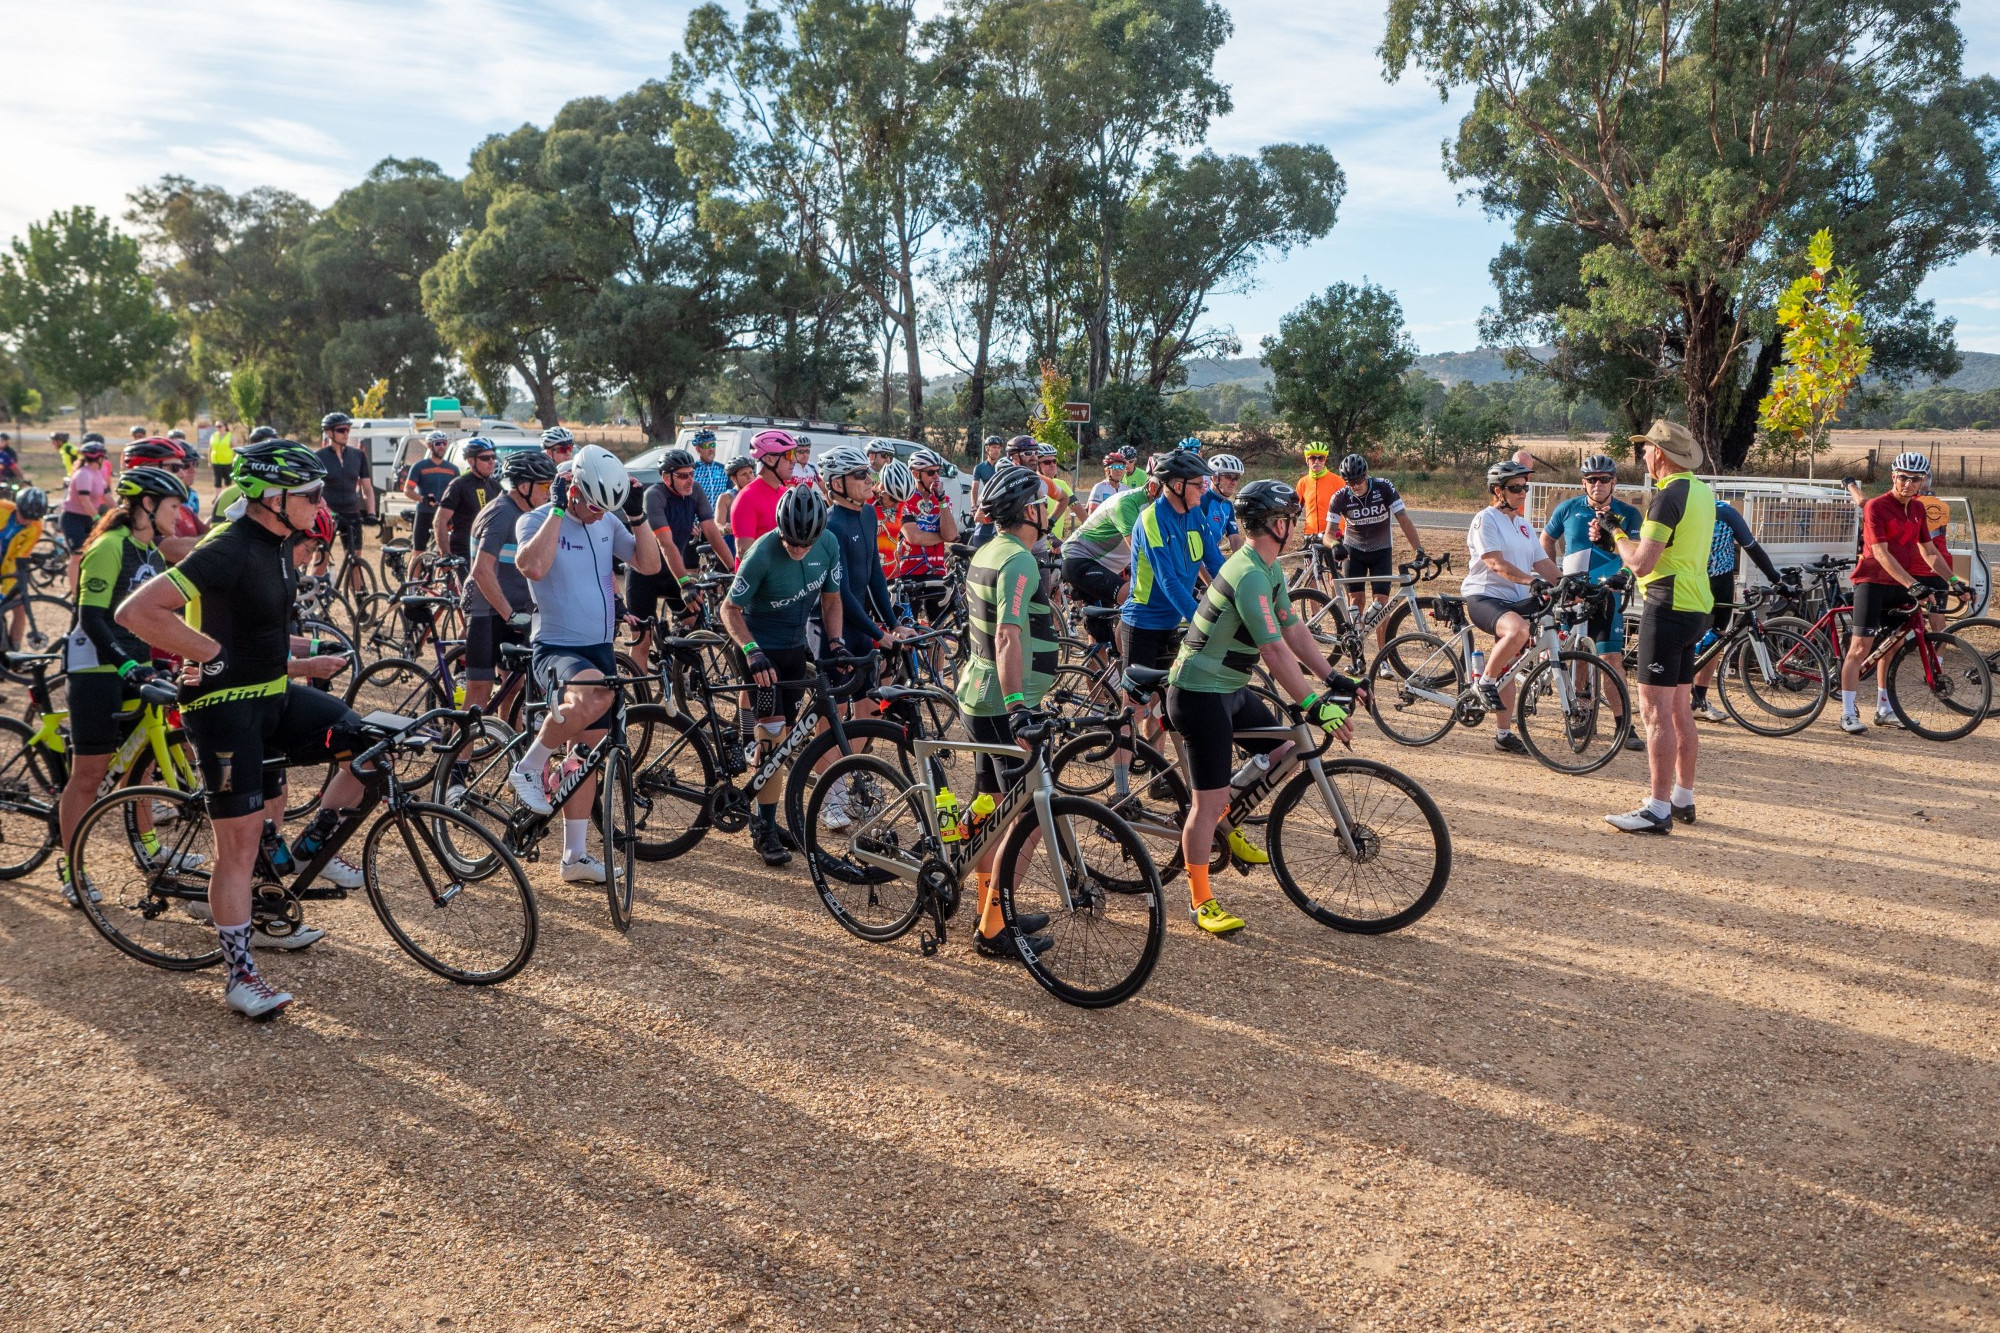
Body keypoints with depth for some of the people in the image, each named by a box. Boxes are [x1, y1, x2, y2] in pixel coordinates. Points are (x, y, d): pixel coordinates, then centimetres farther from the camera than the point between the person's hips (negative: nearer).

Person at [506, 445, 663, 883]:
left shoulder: (608, 522, 8)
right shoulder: (535, 521, -9)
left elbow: (649, 564, 4)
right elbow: (533, 567, -30)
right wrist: (558, 509, -24)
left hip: (600, 649, 6)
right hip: (555, 649, -6)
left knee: (587, 754, 8)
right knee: (595, 693, -38)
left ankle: (576, 856, 17)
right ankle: (529, 769, -15)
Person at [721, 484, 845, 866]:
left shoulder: (829, 545, -11)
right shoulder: (762, 554, -25)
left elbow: (831, 600, 3)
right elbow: (730, 609, -18)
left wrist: (835, 642, -12)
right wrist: (752, 652, -31)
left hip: (795, 648, 5)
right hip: (761, 651, -5)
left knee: (783, 737, 11)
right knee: (771, 734, -10)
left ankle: (766, 818, 24)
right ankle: (764, 829, 0)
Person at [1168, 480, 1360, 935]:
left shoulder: (1270, 570, 9)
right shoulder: (1249, 575, -24)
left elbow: (1294, 630, 10)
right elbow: (1275, 650, -29)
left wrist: (1334, 679, 4)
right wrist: (1314, 704, -29)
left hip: (1230, 689, 10)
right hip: (1199, 694, -10)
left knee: (1284, 751, 11)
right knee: (1210, 799, -6)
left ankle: (1223, 821, 26)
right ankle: (1200, 901, 5)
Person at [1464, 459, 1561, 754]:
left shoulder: (1524, 525, 18)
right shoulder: (1485, 519, -7)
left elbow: (1542, 562, 13)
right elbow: (1496, 564, -19)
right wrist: (1531, 580, -30)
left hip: (1516, 601, 8)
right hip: (1483, 596, -8)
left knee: (1507, 668, 8)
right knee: (1518, 630, -37)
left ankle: (1503, 734, 15)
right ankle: (1484, 682, -16)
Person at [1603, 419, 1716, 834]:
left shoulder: (1668, 496, -17)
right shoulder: (1702, 492, 13)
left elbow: (1641, 563, -21)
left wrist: (1618, 537, -3)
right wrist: (1630, 533, 14)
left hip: (1668, 608, -10)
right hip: (1695, 608, 10)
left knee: (1655, 711, -7)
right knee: (1680, 710, 16)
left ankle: (1658, 810, -6)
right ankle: (1683, 798, 25)